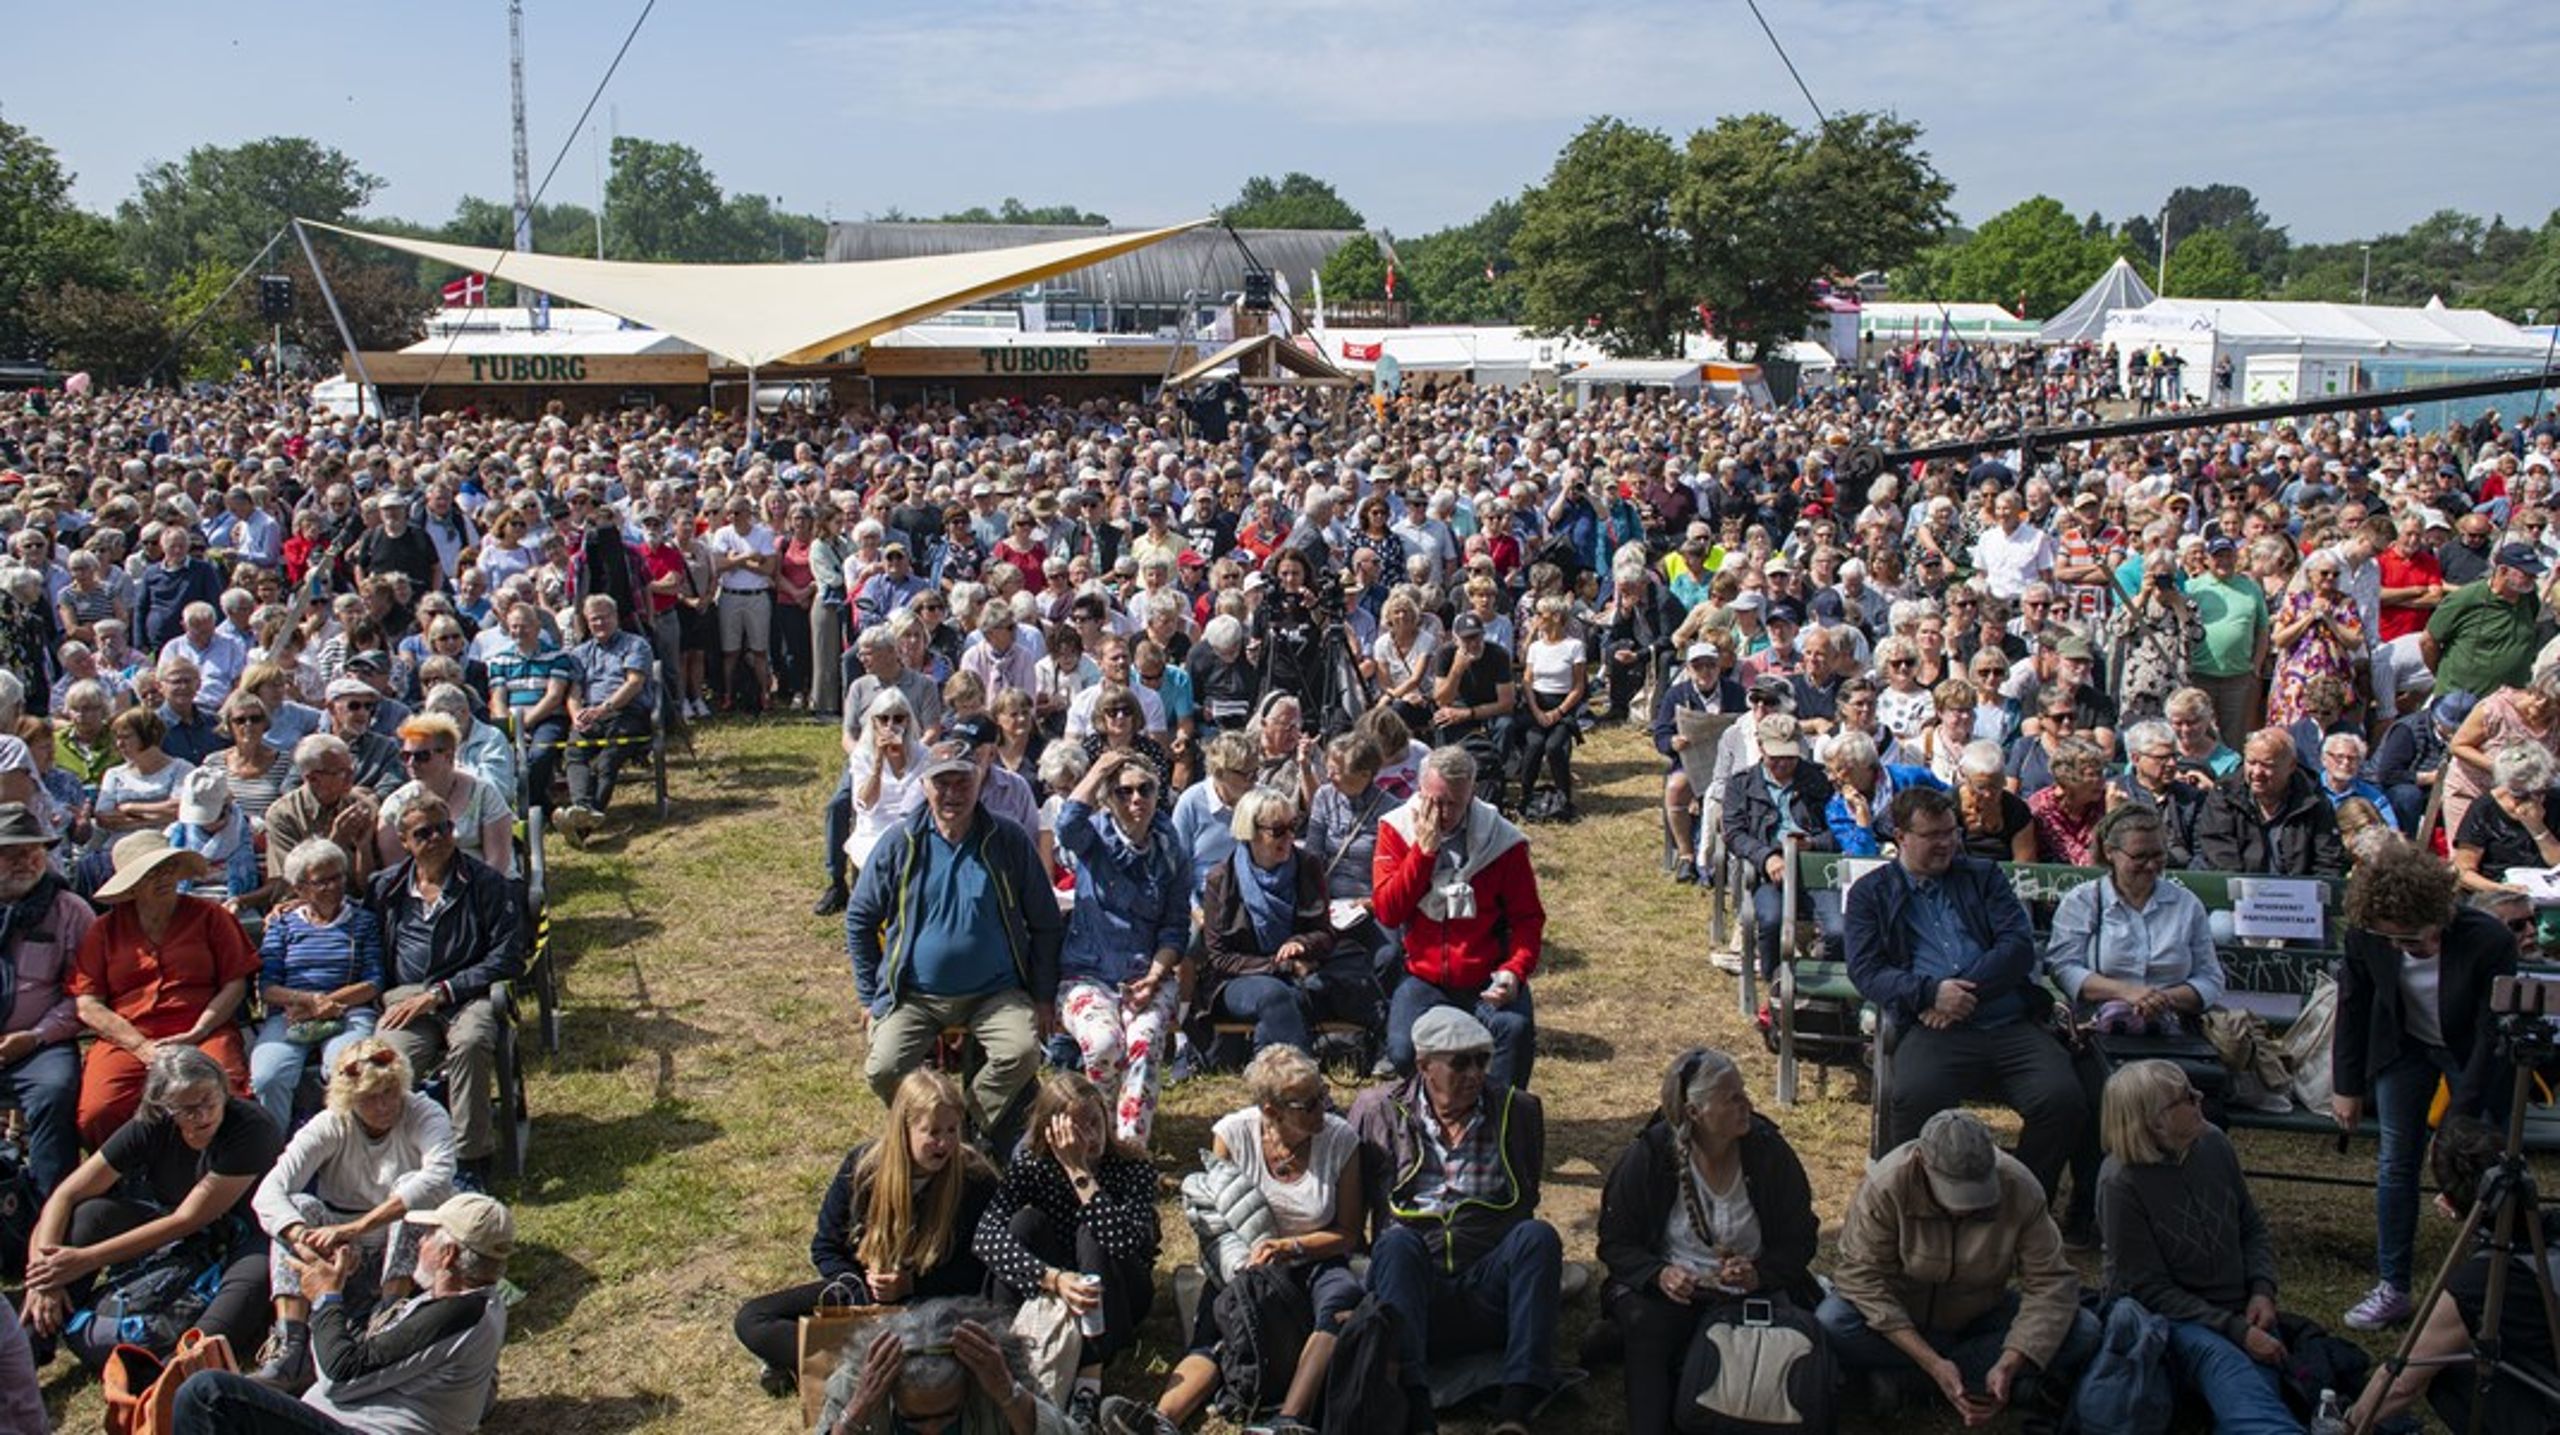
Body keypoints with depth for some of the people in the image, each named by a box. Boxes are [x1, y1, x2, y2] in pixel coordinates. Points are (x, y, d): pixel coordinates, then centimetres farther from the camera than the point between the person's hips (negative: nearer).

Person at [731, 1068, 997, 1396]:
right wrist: (863, 1288, -16)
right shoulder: (863, 1166, -10)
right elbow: (825, 1248, 0)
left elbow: (977, 1271, -10)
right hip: (862, 1291, 4)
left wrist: (911, 1283, -22)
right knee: (751, 1320, -8)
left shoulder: (976, 1181, -18)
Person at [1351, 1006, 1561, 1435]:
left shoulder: (1519, 1110, 10)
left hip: (1489, 1293, 1)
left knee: (1538, 1235, -27)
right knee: (1397, 1243, -33)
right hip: (1409, 1287, -1)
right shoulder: (1378, 1111, 7)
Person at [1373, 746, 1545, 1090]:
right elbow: (1386, 912, -10)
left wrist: (1515, 971, -16)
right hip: (1424, 980, 0)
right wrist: (1424, 849, -16)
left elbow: (1528, 917, 1)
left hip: (1487, 981, 0)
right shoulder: (1398, 829, -1)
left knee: (1516, 1028, -30)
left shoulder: (1501, 838, -4)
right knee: (1403, 1052, -24)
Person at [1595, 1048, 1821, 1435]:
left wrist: (1758, 1273, -19)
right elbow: (1615, 1243, -3)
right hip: (1668, 1286, -1)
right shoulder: (1648, 1156, -9)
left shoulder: (1769, 1152, -5)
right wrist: (1659, 1274, -24)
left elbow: (1800, 1240, 2)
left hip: (1750, 1289, 1)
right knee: (1644, 1323, -34)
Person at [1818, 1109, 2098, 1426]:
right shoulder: (1885, 1186, -29)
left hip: (1979, 1317, 2)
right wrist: (1933, 1363, -36)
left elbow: (2050, 1283, -20)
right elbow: (1861, 1275, -27)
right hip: (1900, 1318, -2)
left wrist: (2009, 1364, -35)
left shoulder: (2020, 1188, -23)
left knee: (2083, 1331, -22)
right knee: (1830, 1324, -34)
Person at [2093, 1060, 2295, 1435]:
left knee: (2260, 1381, -29)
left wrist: (2262, 1290, -2)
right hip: (2162, 1319, -6)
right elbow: (2151, 1291, -13)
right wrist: (2235, 1331, -19)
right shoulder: (2121, 1182, -15)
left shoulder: (2213, 1143, 1)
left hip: (2237, 1313, 6)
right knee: (2221, 1358, -38)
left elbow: (2252, 1228, 16)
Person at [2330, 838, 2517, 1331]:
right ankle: (2391, 1289, 12)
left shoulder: (2489, 941, -33)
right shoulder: (2366, 933, -25)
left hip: (2472, 1052, -3)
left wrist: (2460, 1119, -24)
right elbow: (2353, 1006, -8)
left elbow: (2492, 1035, -25)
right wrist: (2347, 1086, -2)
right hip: (2404, 1045, 3)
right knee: (2395, 1164, 3)